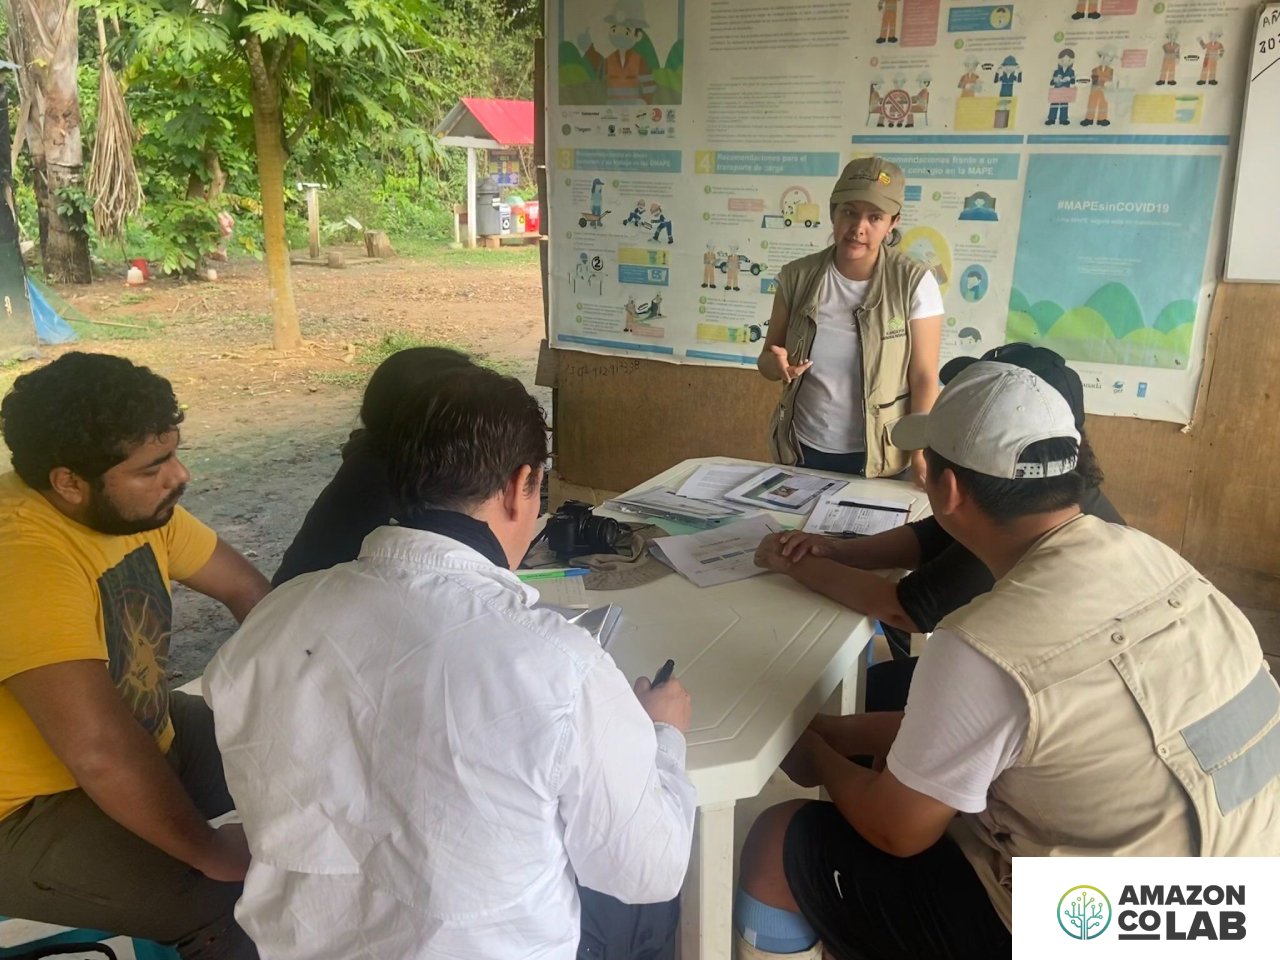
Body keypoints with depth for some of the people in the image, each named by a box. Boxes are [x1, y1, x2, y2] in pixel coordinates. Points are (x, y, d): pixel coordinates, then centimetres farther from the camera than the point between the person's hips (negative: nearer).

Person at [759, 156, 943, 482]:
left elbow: (924, 379, -9)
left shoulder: (914, 283, -11)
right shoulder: (798, 276, -4)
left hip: (879, 459, -2)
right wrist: (778, 364, -19)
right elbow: (767, 359, 4)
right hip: (803, 451, 3)